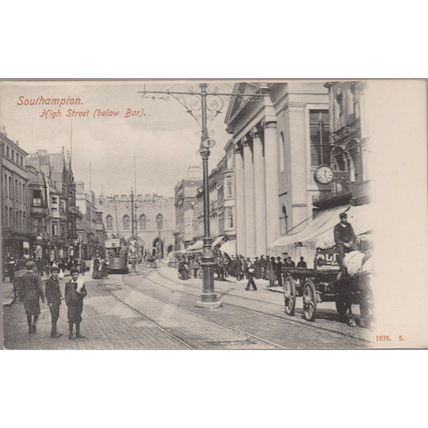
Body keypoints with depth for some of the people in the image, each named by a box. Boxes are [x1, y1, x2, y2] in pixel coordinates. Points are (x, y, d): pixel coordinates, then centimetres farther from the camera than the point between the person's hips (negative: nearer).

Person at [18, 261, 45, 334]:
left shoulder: (22, 277, 0)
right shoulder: (36, 276, -11)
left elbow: (21, 288, 4)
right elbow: (39, 288, -11)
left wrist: (21, 297, 14)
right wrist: (42, 297, -4)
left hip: (26, 297, 3)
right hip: (35, 297, -3)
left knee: (28, 313, 11)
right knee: (36, 311, 12)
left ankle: (30, 328, 13)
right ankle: (34, 323, -9)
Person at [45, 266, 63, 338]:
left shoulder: (57, 280, 11)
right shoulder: (49, 281, -12)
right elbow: (47, 292, -12)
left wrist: (60, 296, 8)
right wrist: (50, 302, -15)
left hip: (57, 301, 8)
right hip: (52, 301, -8)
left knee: (56, 316, 11)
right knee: (54, 316, -9)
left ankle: (54, 331, 20)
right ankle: (53, 333, -5)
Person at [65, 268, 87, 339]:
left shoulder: (81, 283, 3)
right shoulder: (68, 284, 2)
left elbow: (85, 293, 4)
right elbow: (66, 294, 7)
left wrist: (80, 293, -16)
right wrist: (67, 302, -3)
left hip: (79, 303, 2)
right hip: (71, 304, -2)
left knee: (78, 319, 10)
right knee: (71, 319, -4)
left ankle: (78, 333, 19)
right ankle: (70, 334, 5)